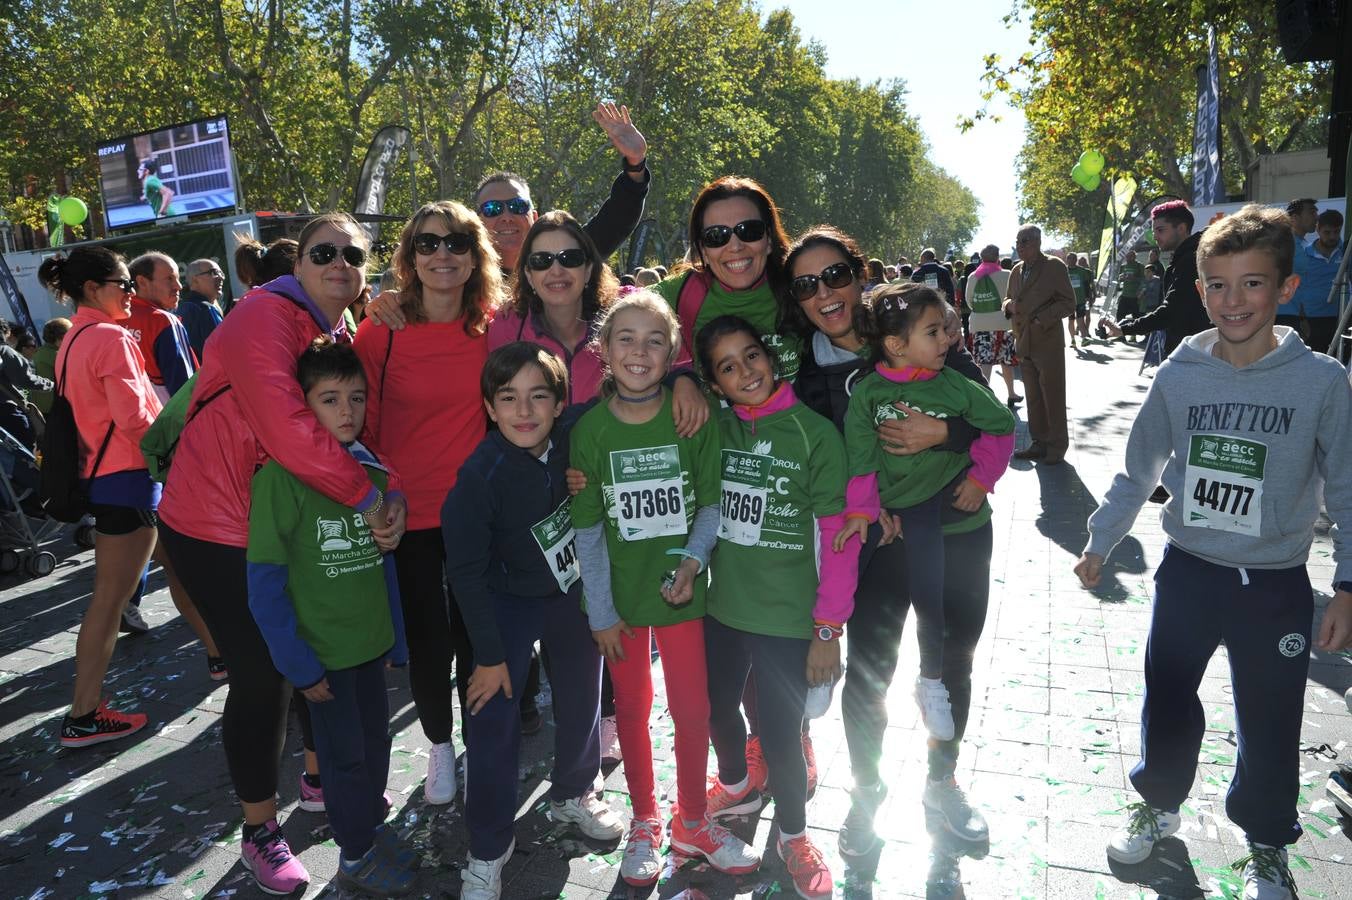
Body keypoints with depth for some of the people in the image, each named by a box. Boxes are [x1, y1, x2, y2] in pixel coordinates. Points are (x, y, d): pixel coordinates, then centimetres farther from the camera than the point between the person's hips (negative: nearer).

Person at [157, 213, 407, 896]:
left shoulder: (347, 338, 6)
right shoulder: (264, 319, -20)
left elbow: (364, 425, 0)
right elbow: (285, 425, -33)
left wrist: (393, 492, -18)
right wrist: (365, 496, -27)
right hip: (220, 529, -8)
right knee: (262, 677, 0)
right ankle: (259, 832, 22)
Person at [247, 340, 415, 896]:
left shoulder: (372, 471, -1)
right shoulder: (281, 477, -18)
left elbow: (385, 561, 6)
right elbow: (264, 584, -15)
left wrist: (396, 640, 7)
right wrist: (298, 664, -14)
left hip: (371, 641, 5)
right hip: (321, 651, -5)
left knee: (375, 740, 19)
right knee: (344, 753, 11)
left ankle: (371, 824, 43)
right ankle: (356, 855, 32)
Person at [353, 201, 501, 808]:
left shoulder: (492, 327, -3)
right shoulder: (379, 332, -9)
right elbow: (362, 424, -1)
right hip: (408, 513, -1)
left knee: (476, 635, 12)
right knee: (427, 639, 11)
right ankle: (439, 745, 36)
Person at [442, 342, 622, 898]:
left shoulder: (576, 432, -21)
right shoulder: (479, 478, -28)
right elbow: (466, 572, -20)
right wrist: (489, 654, -15)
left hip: (574, 592, 4)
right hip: (507, 602, -3)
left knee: (582, 701, 16)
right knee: (494, 721, -4)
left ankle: (572, 795, 45)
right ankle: (487, 852, 18)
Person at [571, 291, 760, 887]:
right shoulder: (590, 428, -8)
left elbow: (711, 502, -2)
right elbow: (588, 528, -5)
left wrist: (692, 560, -18)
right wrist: (601, 611, -5)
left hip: (681, 589, 0)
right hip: (619, 593, 0)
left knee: (693, 709, 10)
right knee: (632, 708, 15)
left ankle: (692, 821, 35)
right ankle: (644, 823, 37)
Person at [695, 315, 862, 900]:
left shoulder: (814, 433, -13)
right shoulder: (712, 426, -2)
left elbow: (838, 538, -11)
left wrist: (829, 629, -11)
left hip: (788, 618, -4)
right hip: (721, 607, 4)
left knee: (780, 732, 6)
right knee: (717, 708, 21)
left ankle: (793, 836, 35)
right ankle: (737, 787, 53)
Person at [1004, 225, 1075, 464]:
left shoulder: (1054, 266, -5)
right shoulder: (1016, 270, 13)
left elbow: (1068, 303, -7)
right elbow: (1009, 299, 23)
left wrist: (1042, 319, -18)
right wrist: (1009, 304, 0)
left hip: (1048, 344, -6)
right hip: (1024, 344, 6)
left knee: (1053, 398, 1)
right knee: (1033, 397, 11)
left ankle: (1057, 446, 10)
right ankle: (1039, 442, 20)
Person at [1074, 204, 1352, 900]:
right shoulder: (1178, 374, -6)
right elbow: (1138, 472, 5)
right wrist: (1099, 542, 8)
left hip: (1275, 586, -1)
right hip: (1187, 572, 2)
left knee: (1270, 725, 12)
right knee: (1166, 704, 15)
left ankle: (1267, 843, 38)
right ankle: (1158, 803, 41)